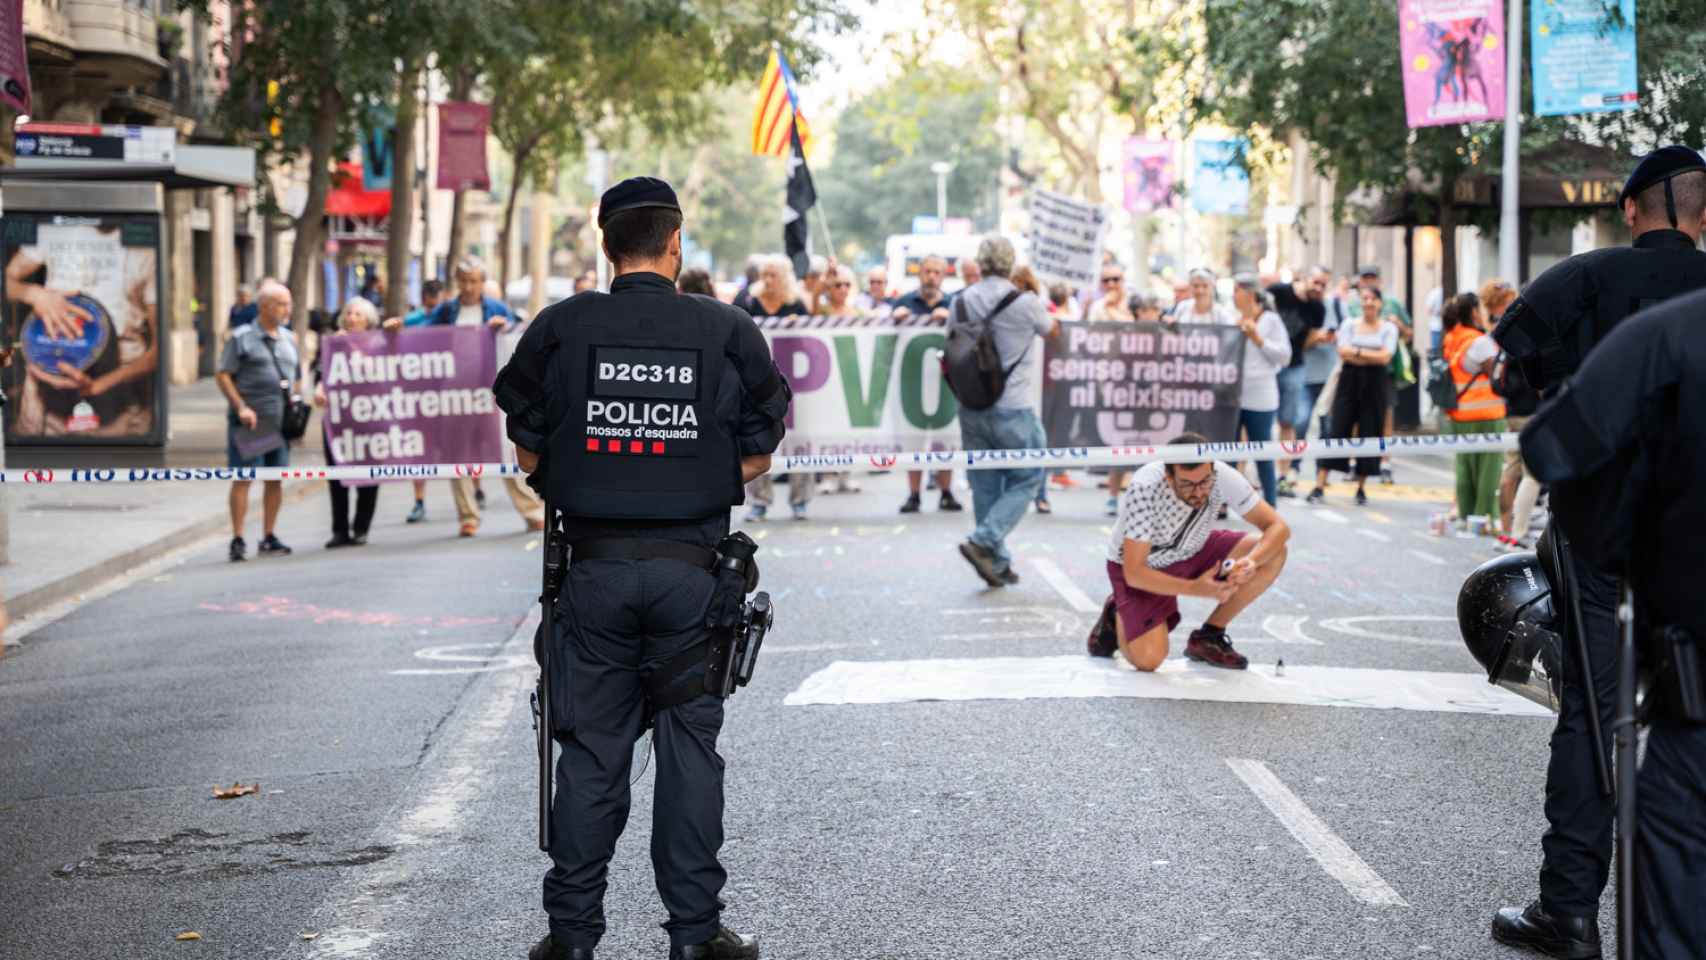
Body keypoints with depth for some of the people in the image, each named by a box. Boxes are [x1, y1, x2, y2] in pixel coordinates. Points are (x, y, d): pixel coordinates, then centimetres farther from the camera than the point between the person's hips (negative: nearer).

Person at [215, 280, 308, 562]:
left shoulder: (289, 339, 15)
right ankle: (237, 541, -4)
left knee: (276, 479, 9)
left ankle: (269, 537, 19)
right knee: (243, 478, -6)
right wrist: (241, 407, -15)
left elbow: (297, 378, 23)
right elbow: (223, 375, -6)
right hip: (250, 422, -6)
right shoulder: (242, 338, -3)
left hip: (279, 422, 6)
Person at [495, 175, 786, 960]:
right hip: (690, 569, 0)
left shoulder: (560, 328, -2)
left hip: (596, 567, 1)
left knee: (591, 749, 7)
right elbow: (757, 459, 4)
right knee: (689, 744, 7)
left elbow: (528, 453, 5)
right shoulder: (727, 332, -2)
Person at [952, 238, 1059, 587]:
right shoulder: (1024, 303, -10)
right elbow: (1053, 330, 11)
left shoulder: (962, 302, 3)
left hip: (971, 409, 5)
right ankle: (984, 541, -10)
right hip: (1013, 410, -5)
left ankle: (997, 563, 12)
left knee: (985, 486, 11)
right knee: (1026, 480, 7)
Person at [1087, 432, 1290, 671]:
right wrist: (1195, 588, -45)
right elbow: (1134, 572, -34)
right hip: (1143, 568, -4)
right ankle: (1117, 617, 13)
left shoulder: (1222, 477, -26)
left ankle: (1209, 636, 1)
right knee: (1148, 659, -25)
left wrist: (1250, 562, -41)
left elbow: (1278, 527, -20)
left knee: (1273, 554, -17)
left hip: (1191, 553, 4)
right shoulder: (1144, 490, -36)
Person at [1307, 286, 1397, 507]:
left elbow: (1385, 357, -8)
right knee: (1338, 430, -5)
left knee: (1369, 434, 2)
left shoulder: (1388, 328, 4)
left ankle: (1361, 489, 13)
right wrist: (1373, 356, -10)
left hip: (1375, 383, 0)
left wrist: (1357, 352, -9)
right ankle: (1319, 487, -7)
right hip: (1350, 380, 0)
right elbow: (1343, 352, -7)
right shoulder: (1349, 325, 6)